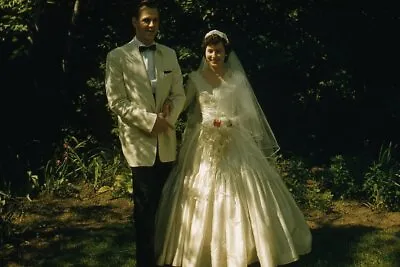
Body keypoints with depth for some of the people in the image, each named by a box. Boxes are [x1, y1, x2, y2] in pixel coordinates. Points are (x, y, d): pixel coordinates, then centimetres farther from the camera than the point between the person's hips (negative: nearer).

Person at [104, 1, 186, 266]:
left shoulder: (169, 54, 11)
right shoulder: (118, 56, -3)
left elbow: (179, 94, 10)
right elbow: (117, 101, -8)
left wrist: (169, 117, -10)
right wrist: (150, 120, -15)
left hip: (166, 140, 4)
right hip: (139, 141, -4)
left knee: (163, 203, 10)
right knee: (146, 206, 0)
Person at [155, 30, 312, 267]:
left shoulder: (237, 78, 2)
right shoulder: (195, 78, 5)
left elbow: (249, 114, -1)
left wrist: (228, 122, -16)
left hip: (234, 145, -1)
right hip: (203, 145, 1)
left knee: (239, 199, -1)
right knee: (201, 202, 1)